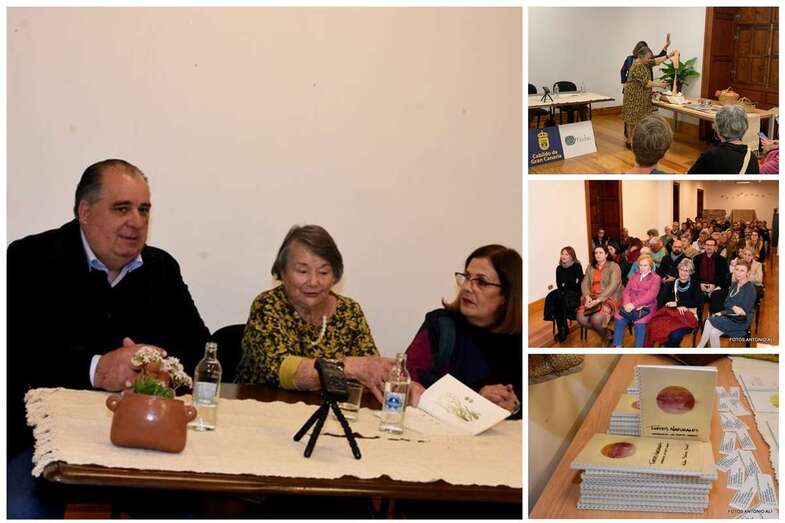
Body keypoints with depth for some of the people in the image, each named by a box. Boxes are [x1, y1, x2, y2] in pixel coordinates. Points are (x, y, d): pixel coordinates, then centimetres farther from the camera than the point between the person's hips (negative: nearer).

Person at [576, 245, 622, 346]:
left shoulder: (614, 267, -4)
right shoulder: (590, 267, 15)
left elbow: (612, 286, -15)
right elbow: (584, 284, 8)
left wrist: (598, 300, -23)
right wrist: (587, 296, -14)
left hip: (609, 298, -6)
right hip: (592, 297, 6)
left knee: (596, 318, -32)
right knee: (581, 318, -20)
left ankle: (605, 337, 1)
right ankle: (605, 335, 2)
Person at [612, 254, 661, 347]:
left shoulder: (655, 278, 5)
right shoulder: (634, 276, 22)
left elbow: (650, 295, -9)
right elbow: (626, 291, 12)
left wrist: (634, 304, -19)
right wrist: (627, 304, -10)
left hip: (646, 307, -4)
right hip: (630, 305, 4)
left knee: (640, 323, -33)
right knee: (619, 318, -25)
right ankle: (618, 346, -17)